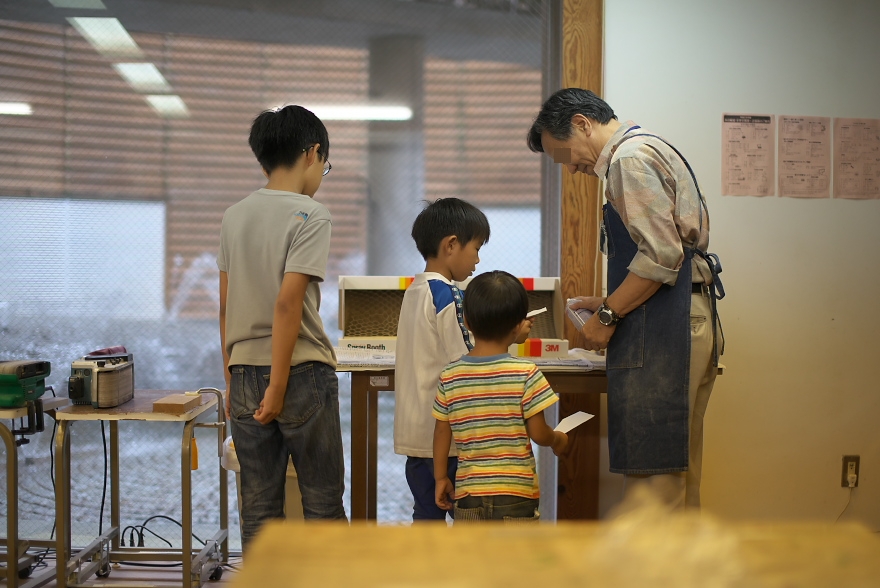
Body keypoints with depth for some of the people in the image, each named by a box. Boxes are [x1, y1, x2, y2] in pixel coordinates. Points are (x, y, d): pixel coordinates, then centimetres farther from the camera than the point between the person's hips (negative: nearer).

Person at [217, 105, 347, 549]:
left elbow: (225, 305, 10)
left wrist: (232, 380, 16)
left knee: (258, 508, 8)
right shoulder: (310, 216, -9)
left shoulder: (234, 216, 8)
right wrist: (279, 387, -14)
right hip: (301, 372, -5)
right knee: (323, 503, 6)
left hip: (244, 374, 6)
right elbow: (288, 304, -17)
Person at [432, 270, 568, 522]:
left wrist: (440, 476, 17)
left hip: (468, 490, 3)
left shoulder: (450, 376, -1)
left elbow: (442, 432, 5)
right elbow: (539, 434, -8)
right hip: (515, 492, -3)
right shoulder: (526, 374, -11)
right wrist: (558, 440, 14)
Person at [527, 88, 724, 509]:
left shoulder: (632, 158, -9)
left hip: (663, 333, -11)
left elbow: (661, 256, -19)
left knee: (652, 474, -8)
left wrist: (608, 316, -11)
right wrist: (611, 303, 18)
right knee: (676, 470, 13)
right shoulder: (652, 150, 23)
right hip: (687, 322, 11)